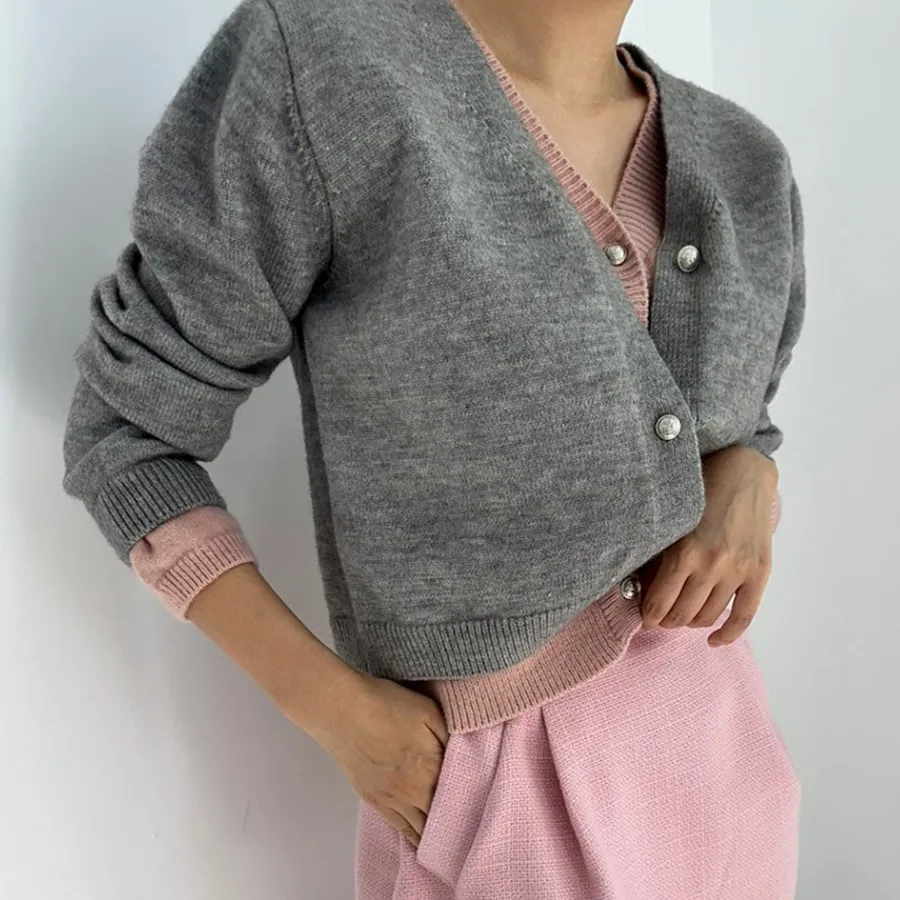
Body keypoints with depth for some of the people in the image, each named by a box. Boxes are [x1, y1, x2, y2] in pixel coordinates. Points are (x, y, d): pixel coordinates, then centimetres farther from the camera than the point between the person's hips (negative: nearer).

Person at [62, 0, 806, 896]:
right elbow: (124, 435, -10)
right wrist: (337, 712, -14)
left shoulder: (742, 162, 0)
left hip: (715, 733, 6)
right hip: (504, 777, -5)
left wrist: (745, 490, -10)